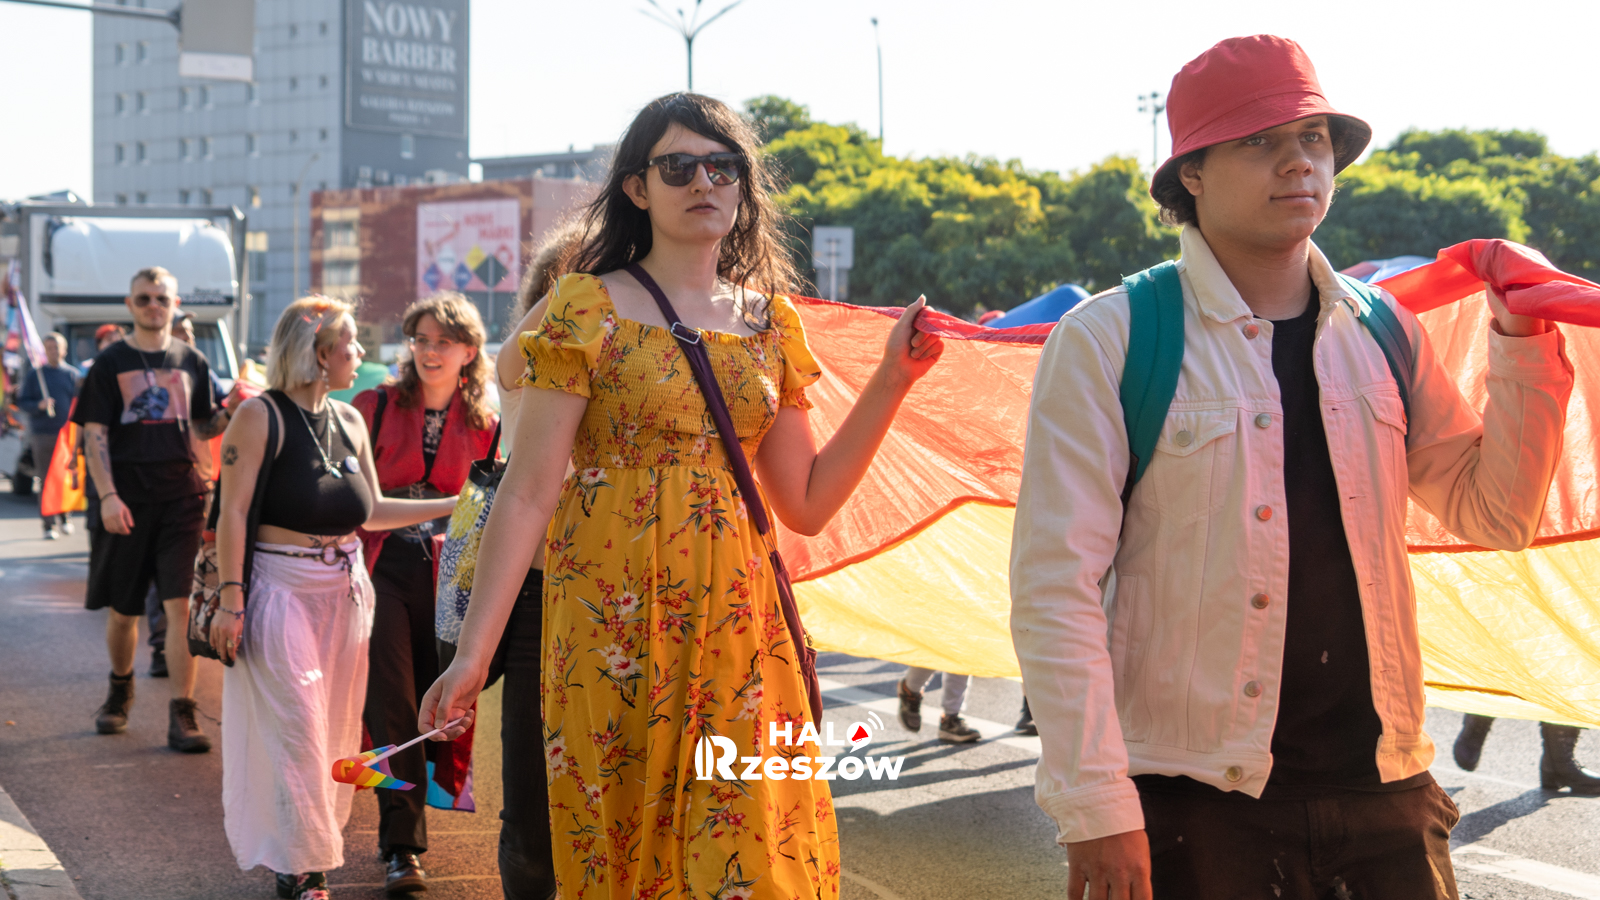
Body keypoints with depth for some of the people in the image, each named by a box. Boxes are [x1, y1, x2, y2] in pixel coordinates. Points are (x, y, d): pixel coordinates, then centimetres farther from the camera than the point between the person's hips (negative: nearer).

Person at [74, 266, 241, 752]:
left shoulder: (191, 361, 9)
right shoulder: (111, 362, 2)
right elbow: (94, 434, -2)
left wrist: (230, 409, -7)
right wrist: (108, 496, -12)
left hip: (181, 494, 1)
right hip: (128, 498, 0)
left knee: (182, 605, -10)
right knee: (122, 609, 11)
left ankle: (181, 715, -8)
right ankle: (120, 690, 37)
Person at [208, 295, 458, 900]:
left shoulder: (349, 420, 11)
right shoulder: (261, 416, -8)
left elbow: (371, 511, 16)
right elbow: (233, 513, -11)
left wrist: (454, 504, 10)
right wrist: (230, 600, -16)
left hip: (345, 589, 7)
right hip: (282, 589, -6)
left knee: (335, 728, 10)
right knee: (294, 727, -5)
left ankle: (316, 851, 22)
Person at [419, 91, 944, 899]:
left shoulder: (771, 322, 11)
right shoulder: (590, 308, -2)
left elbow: (807, 504, 9)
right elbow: (528, 491, -7)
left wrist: (892, 379, 2)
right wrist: (474, 650, -14)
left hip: (737, 625, 4)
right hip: (616, 623, -3)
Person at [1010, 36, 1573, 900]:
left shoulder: (1381, 333, 9)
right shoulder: (1107, 341, -6)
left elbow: (1493, 512, 14)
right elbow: (1054, 589, -10)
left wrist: (1522, 336, 2)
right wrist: (1095, 810, -15)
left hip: (1382, 790, 4)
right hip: (1195, 804, -4)